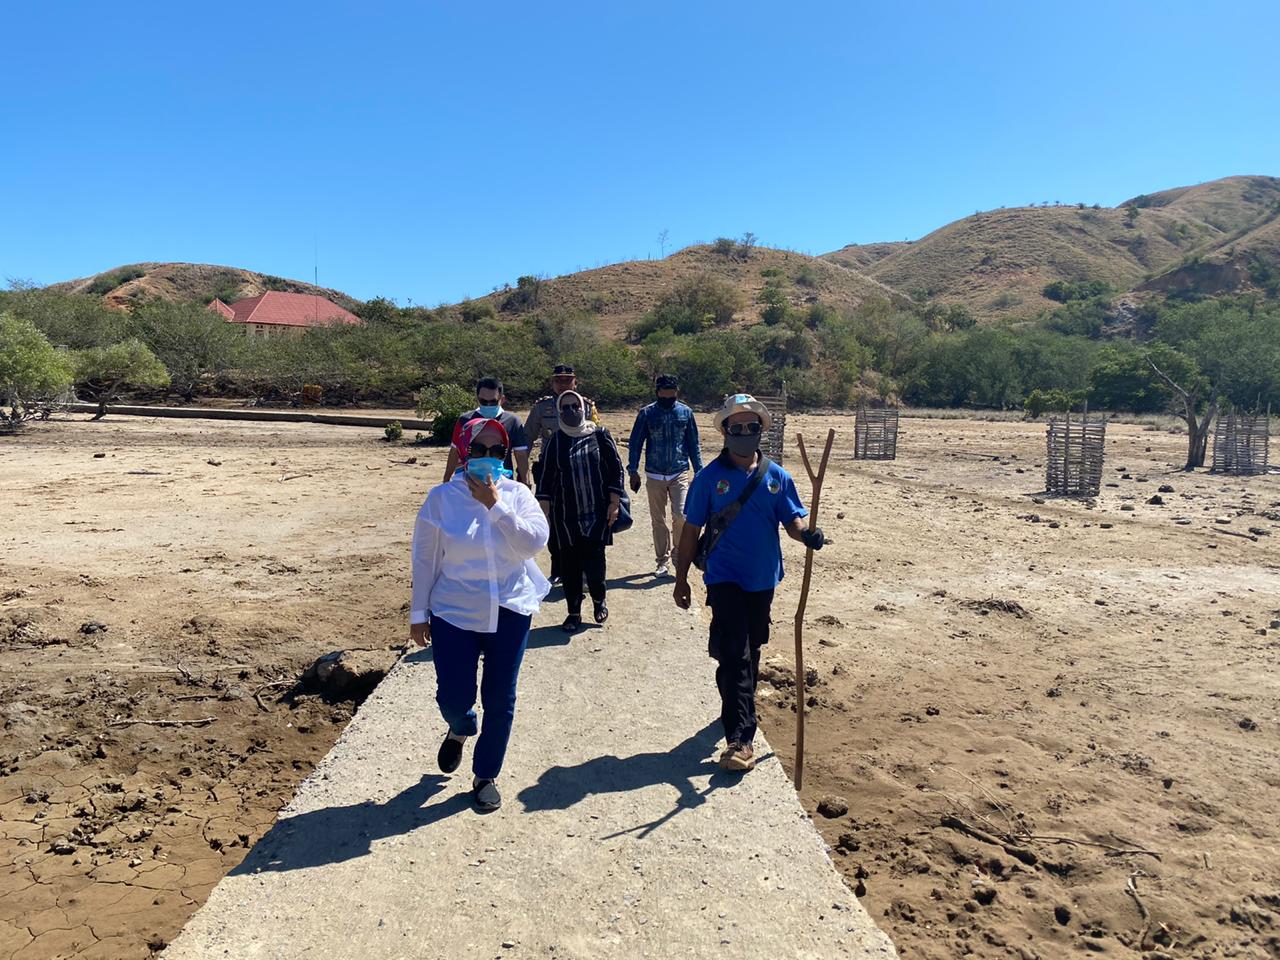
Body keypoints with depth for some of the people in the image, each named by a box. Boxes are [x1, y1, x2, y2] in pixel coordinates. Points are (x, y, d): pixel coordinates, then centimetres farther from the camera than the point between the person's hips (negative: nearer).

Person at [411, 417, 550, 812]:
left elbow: (535, 542, -16)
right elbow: (425, 558, -1)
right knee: (453, 698, -2)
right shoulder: (443, 497, -5)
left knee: (499, 700, 7)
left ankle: (486, 776, 28)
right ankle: (460, 730, 37)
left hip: (509, 612, 1)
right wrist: (419, 612, 1)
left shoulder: (517, 494, -1)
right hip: (455, 612, -1)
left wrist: (496, 505, -20)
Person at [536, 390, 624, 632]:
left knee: (594, 562, -4)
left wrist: (614, 502, -3)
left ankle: (599, 599, 25)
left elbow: (616, 468, 2)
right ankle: (574, 612, 21)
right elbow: (546, 476, 6)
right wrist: (544, 509, 3)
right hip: (566, 515, 2)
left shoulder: (599, 435, 0)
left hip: (597, 513, -1)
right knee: (569, 565, 5)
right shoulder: (555, 441, 3)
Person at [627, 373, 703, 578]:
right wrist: (633, 471, -3)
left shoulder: (685, 413, 2)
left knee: (680, 515, -14)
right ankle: (662, 561, 19)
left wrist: (699, 471, 3)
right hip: (654, 475, 1)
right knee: (658, 521, 7)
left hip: (679, 474, 0)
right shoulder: (647, 413, -1)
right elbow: (635, 443, 2)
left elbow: (693, 444, 7)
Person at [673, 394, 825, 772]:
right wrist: (681, 578, 0)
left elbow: (792, 519, -2)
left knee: (751, 651, 18)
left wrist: (806, 534, -26)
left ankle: (737, 708, 40)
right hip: (725, 579, -4)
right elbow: (691, 529, -2)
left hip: (763, 579, 4)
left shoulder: (777, 477, 1)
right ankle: (739, 738, -10)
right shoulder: (710, 477, -7)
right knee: (734, 654, -10)